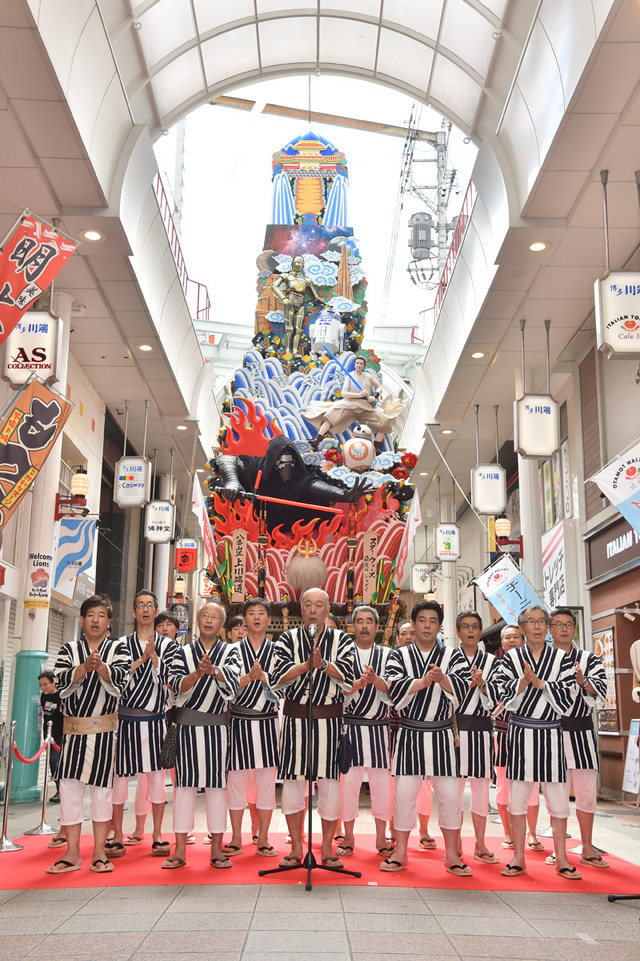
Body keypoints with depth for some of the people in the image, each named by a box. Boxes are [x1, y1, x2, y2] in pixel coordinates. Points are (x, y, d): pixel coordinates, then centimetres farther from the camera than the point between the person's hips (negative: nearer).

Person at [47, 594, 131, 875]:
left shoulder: (117, 648, 4)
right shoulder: (69, 649, 8)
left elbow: (120, 679, -13)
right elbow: (61, 682, -8)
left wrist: (100, 666, -33)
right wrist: (85, 667, -25)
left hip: (105, 730, -1)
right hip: (74, 730, 1)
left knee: (103, 787, 1)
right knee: (69, 786, 0)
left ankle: (99, 852, 11)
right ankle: (72, 854, 10)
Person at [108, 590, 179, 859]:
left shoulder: (168, 645, 9)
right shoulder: (123, 643, 7)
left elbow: (165, 678, -5)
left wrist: (153, 654, -15)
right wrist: (142, 659, -12)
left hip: (156, 719, 0)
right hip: (126, 718, 0)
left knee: (156, 775, 1)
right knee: (120, 774, 0)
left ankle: (157, 835, 10)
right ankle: (117, 836, 10)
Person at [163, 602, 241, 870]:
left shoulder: (230, 651, 8)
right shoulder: (184, 652, 9)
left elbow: (232, 681, -12)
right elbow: (176, 685, -5)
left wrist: (213, 669, -31)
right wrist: (198, 673, -22)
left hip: (217, 726, 0)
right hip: (187, 724, 0)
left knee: (217, 782, 2)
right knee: (184, 781, 1)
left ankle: (217, 849, 10)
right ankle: (180, 850, 7)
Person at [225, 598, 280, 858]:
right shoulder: (234, 650, 5)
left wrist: (262, 676, -21)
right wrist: (249, 677, -21)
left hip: (268, 722, 1)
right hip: (239, 721, -1)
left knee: (267, 781, 3)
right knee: (236, 779, 2)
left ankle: (263, 840, 13)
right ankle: (236, 839, 14)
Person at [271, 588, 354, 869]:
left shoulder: (341, 640, 5)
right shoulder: (287, 639, 6)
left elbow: (348, 678, -8)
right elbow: (277, 677, -7)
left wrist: (323, 664, -23)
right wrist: (307, 665, -17)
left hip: (329, 719, 0)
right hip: (295, 718, 0)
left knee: (329, 780, 1)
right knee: (293, 780, 3)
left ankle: (327, 847, 14)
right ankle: (296, 848, 15)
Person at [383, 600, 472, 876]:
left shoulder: (453, 656, 6)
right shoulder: (399, 655, 5)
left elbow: (463, 688, -8)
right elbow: (394, 687, -11)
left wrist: (442, 679, -25)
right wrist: (423, 682, -20)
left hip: (441, 734, 0)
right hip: (409, 734, 0)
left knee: (450, 795, 1)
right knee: (404, 793, 1)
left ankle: (451, 854, 14)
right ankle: (400, 852, 15)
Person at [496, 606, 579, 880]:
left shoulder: (561, 658, 4)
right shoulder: (511, 658, 4)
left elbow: (567, 697, -5)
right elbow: (505, 696, -4)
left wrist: (540, 683, -16)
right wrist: (524, 680, -19)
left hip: (550, 732, 0)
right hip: (520, 732, 0)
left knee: (558, 799, 2)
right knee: (517, 798, 4)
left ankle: (561, 858, 14)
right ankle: (519, 858, 14)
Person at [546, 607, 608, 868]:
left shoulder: (589, 659, 7)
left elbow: (600, 691, -5)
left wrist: (582, 681, -22)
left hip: (581, 731, 1)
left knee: (586, 792, 5)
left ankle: (587, 849, 16)